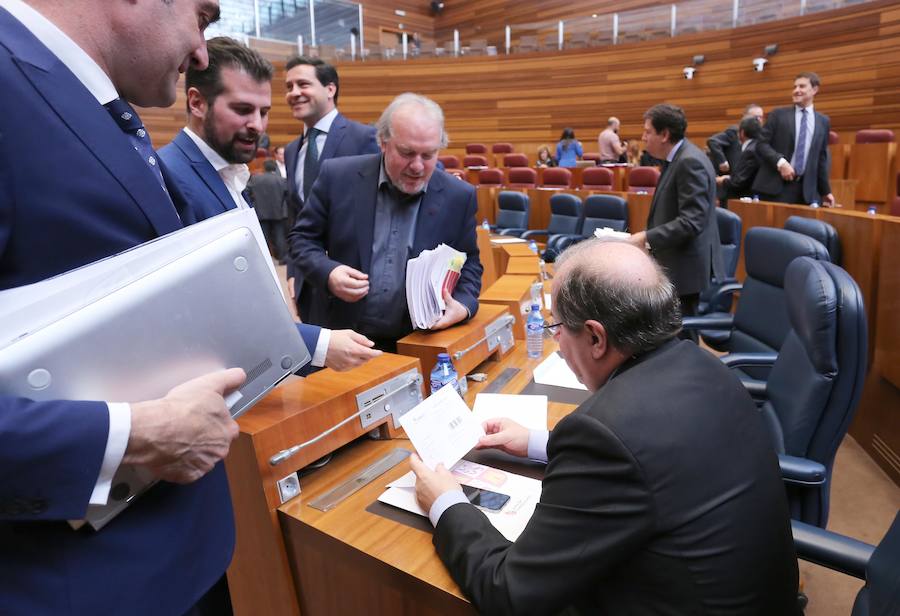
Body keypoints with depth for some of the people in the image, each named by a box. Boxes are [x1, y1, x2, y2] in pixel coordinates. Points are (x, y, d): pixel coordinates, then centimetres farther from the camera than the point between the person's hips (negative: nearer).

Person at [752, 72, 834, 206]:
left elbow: (821, 158, 18)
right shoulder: (778, 114, 6)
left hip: (806, 190, 3)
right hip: (775, 187, -3)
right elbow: (761, 144, -1)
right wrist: (780, 162, -18)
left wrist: (825, 191, 16)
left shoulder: (823, 122, 15)